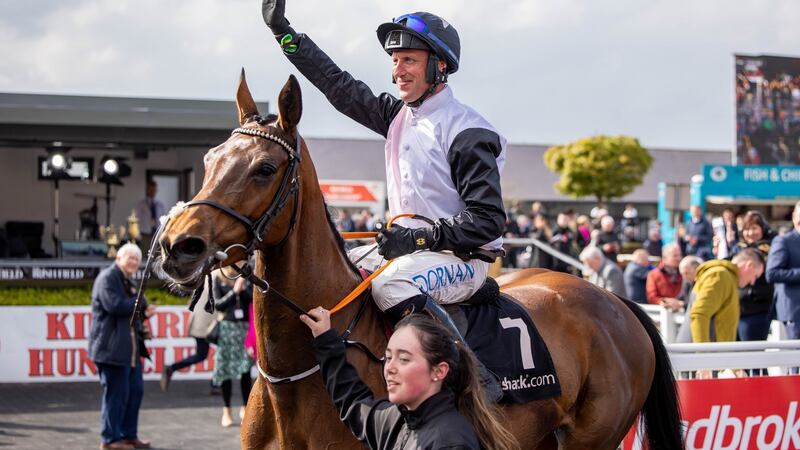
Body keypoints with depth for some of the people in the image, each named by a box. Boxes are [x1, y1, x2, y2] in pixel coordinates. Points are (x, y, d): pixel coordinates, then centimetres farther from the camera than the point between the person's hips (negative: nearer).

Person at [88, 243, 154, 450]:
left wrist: (143, 312, 1)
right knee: (116, 393, -5)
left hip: (130, 348, 10)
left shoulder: (127, 281, 21)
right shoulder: (107, 278, -10)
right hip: (112, 347, -10)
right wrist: (142, 304, -14)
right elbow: (114, 305, -24)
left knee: (135, 390, 12)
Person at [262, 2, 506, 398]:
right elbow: (339, 86, 15)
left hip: (460, 257, -9)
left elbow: (488, 220, -18)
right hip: (408, 247, 9)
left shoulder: (467, 132, -14)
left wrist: (420, 237, -24)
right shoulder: (398, 115, 9)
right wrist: (283, 32, 14)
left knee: (390, 285, -36)